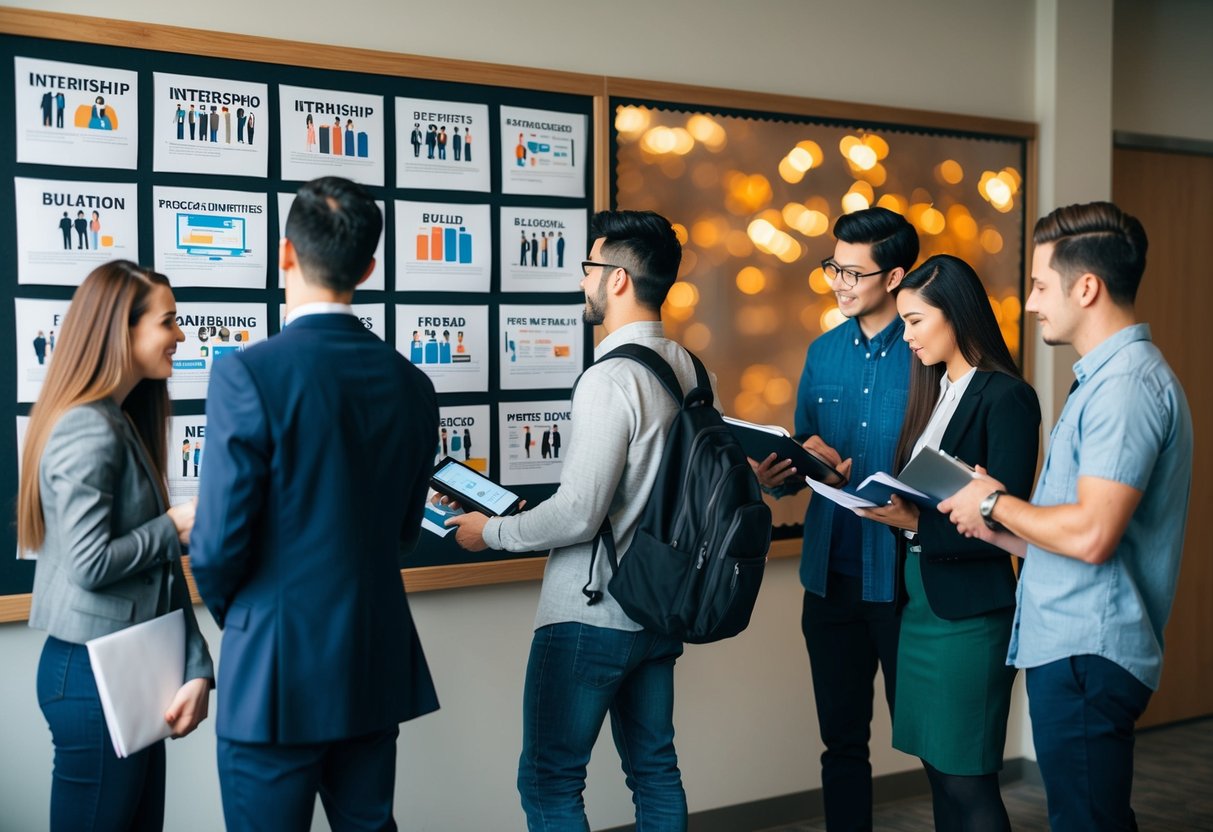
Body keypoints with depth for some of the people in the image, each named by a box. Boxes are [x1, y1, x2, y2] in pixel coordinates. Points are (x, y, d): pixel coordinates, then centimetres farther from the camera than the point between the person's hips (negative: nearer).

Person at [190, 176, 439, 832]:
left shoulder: (248, 374, -16)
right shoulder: (410, 383, 1)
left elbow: (219, 543, -14)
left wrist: (231, 612, 6)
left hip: (278, 677, -5)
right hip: (378, 665, 6)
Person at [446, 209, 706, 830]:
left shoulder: (610, 380, -21)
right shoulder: (690, 370, 5)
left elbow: (577, 516, -23)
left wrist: (491, 531, -6)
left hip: (589, 616, -9)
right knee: (654, 770, 18)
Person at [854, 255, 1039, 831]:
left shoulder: (1007, 398, -11)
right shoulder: (933, 389, 12)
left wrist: (918, 523, -24)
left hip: (969, 609, -7)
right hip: (917, 599, 7)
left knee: (967, 780, 0)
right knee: (938, 768, 13)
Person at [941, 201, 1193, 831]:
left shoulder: (1128, 383, -17)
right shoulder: (1108, 376, 16)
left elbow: (1091, 535, -26)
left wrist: (995, 502, -12)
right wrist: (994, 530, 13)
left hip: (1087, 654, -10)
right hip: (1070, 646, 10)